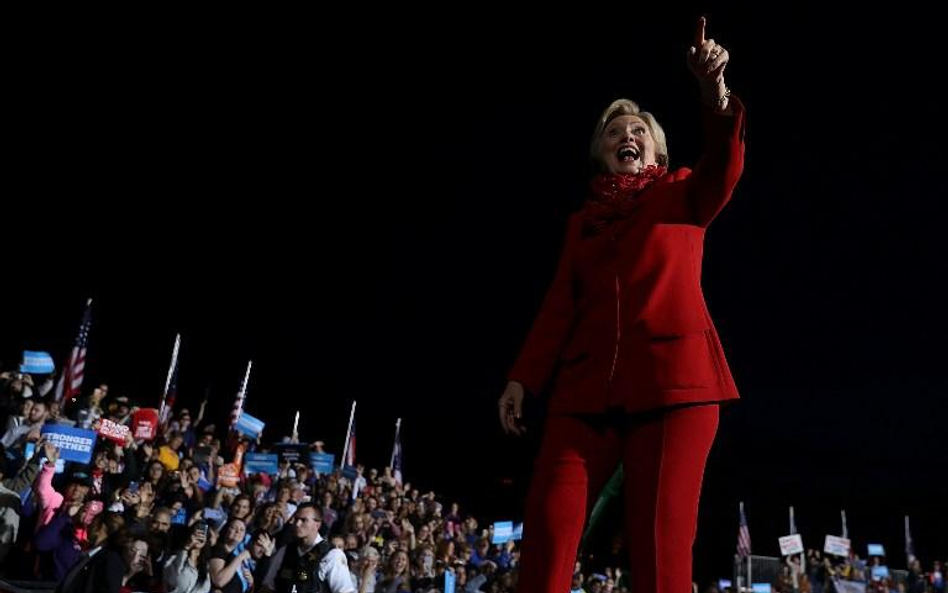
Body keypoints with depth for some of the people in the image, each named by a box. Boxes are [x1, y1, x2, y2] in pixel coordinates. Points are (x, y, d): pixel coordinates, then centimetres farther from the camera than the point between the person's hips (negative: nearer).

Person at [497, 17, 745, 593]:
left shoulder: (681, 195, 16)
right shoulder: (583, 221, 23)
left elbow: (723, 170, -6)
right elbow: (559, 306, 15)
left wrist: (715, 95, -25)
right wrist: (523, 377, 3)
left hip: (673, 378, -2)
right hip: (588, 387, 3)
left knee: (661, 544, -10)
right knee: (547, 534, -10)